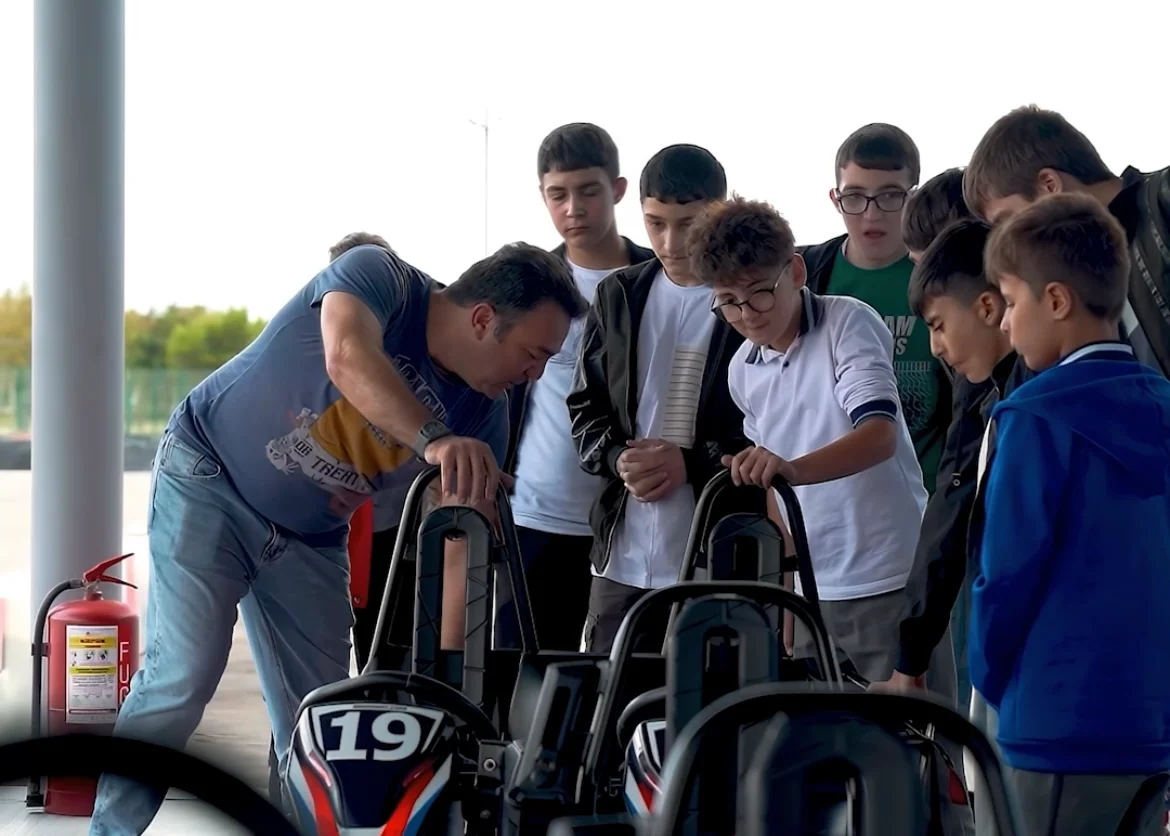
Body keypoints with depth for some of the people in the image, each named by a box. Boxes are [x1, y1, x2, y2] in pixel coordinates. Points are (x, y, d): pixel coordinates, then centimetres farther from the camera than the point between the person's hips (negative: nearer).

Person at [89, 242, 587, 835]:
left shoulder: (483, 411, -8)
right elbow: (349, 361, -45)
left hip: (311, 539, 6)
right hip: (208, 480, -6)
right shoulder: (379, 277, -23)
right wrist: (433, 441, -61)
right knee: (182, 676, -17)